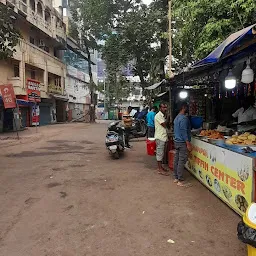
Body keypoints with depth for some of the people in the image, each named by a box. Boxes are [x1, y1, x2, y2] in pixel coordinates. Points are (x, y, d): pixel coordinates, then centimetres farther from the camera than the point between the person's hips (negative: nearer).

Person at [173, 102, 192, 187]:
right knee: (182, 161, -5)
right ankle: (180, 181, -1)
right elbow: (184, 132, -21)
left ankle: (176, 178, 20)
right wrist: (188, 143, -20)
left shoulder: (177, 117, 15)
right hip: (182, 142, -10)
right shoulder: (184, 118, -16)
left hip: (176, 141, 10)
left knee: (176, 160, 12)